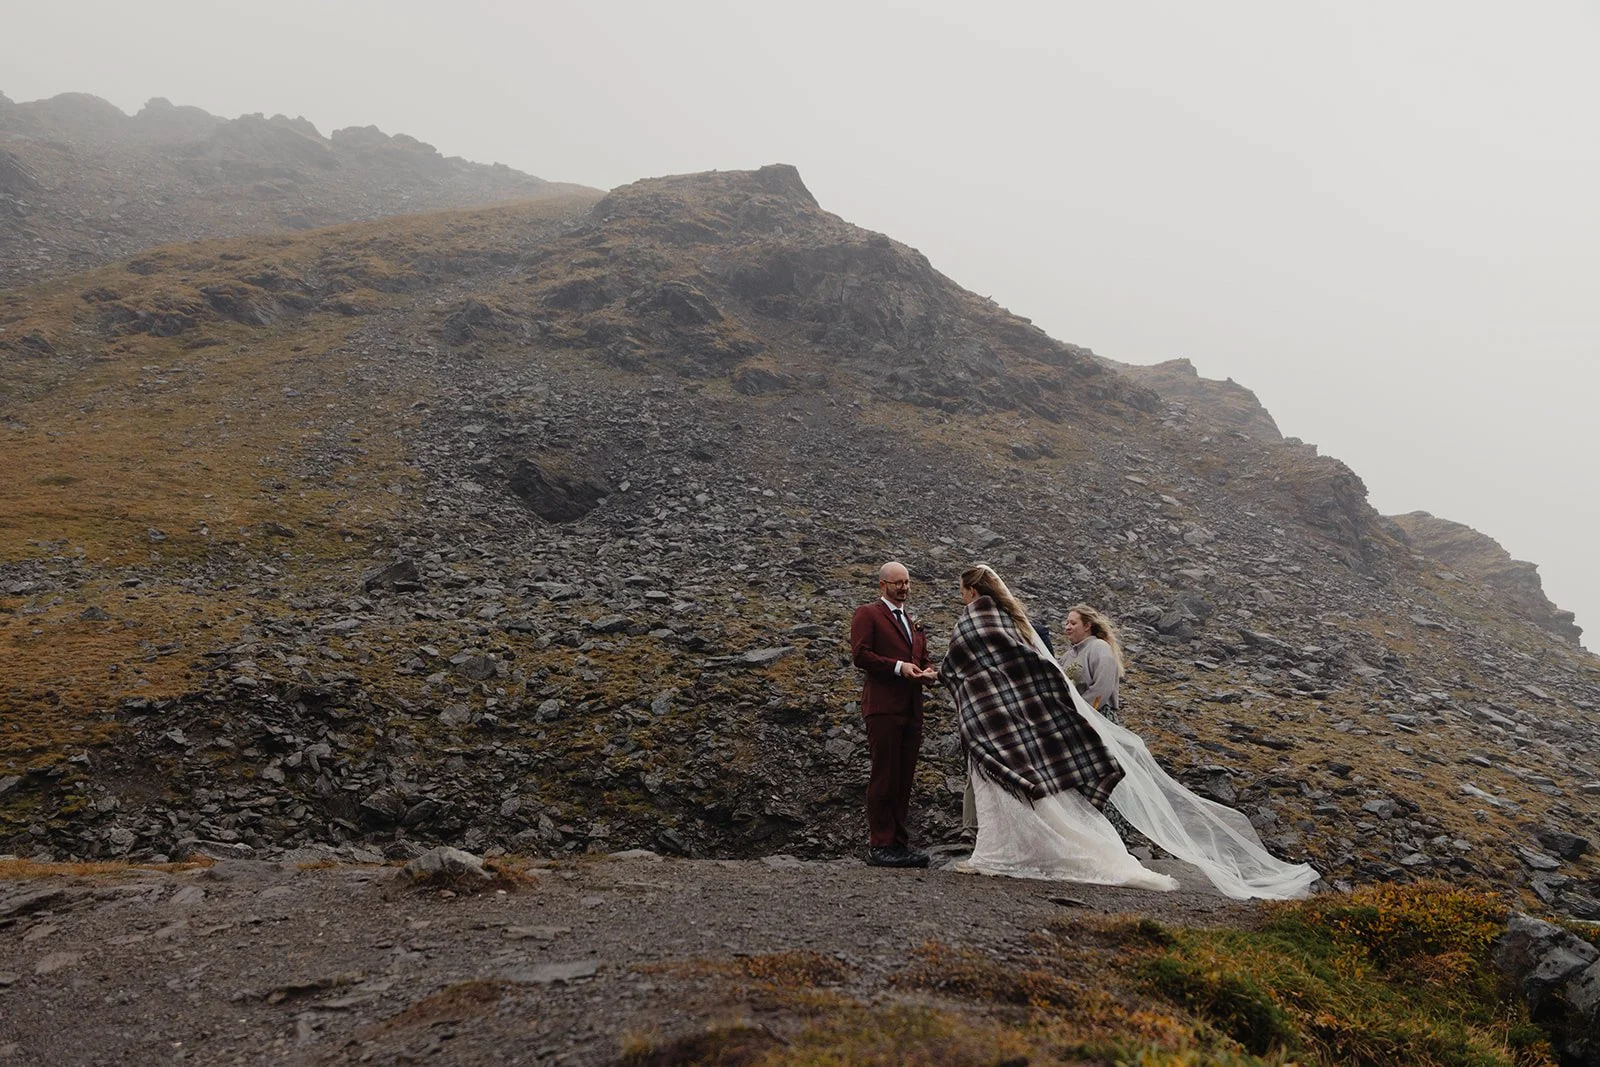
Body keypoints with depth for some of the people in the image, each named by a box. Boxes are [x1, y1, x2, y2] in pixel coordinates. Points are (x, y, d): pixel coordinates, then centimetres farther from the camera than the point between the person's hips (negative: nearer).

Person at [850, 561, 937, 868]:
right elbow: (860, 654, -10)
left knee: (904, 779, 9)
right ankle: (879, 846, -2)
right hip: (883, 707, -7)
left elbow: (924, 658, 27)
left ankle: (899, 843, 15)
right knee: (884, 777, -7)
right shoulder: (867, 614, 1)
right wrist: (898, 667, -17)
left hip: (911, 709, 8)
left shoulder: (914, 622, 25)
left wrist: (929, 672, 4)